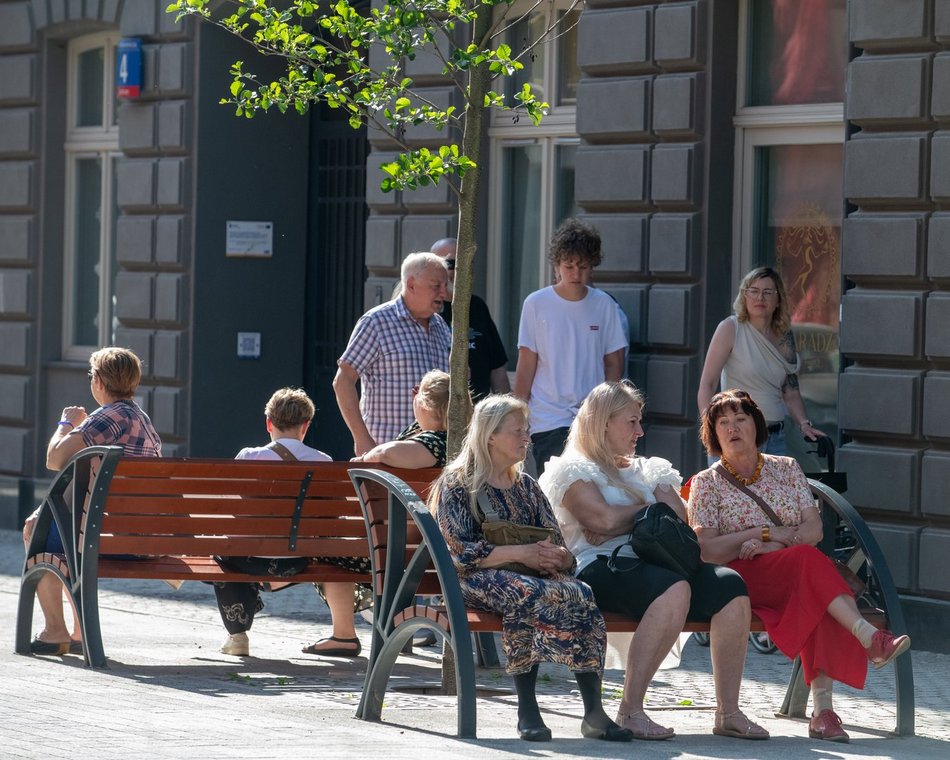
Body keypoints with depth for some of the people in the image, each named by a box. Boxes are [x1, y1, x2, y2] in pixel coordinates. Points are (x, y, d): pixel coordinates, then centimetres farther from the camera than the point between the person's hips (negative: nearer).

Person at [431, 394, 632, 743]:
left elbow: (561, 549, 17)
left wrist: (556, 556, -9)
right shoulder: (457, 484, 5)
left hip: (536, 574, 5)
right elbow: (460, 551, -7)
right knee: (529, 594, -39)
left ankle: (594, 711, -35)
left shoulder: (526, 486, 23)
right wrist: (520, 553, -16)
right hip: (480, 579, -5)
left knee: (581, 595, -29)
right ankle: (526, 710, -36)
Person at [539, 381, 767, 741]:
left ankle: (728, 712, -25)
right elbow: (603, 519, -8)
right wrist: (651, 509, 9)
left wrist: (627, 520, -3)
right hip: (603, 570, -6)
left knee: (730, 586, -23)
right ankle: (630, 710, -37)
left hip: (654, 561, 7)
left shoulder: (648, 470, 30)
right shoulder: (573, 471, 11)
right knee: (674, 589, -38)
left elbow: (680, 519, 14)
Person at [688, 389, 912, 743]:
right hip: (741, 577, -3)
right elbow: (707, 550, -2)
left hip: (796, 574, 3)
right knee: (808, 560, -35)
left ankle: (822, 708, -45)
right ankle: (870, 637, -50)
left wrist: (772, 545, -10)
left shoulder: (786, 469, 19)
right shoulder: (707, 483, 11)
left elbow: (814, 529, 7)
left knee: (814, 596, -36)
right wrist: (768, 534, -6)